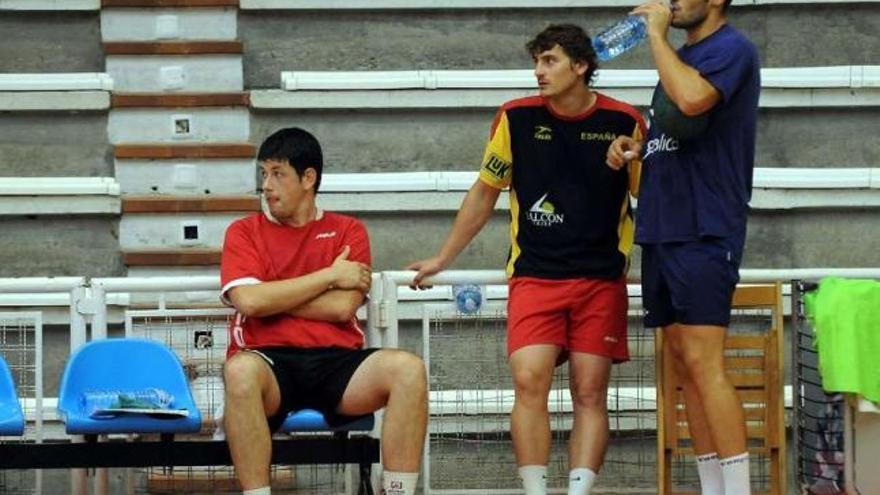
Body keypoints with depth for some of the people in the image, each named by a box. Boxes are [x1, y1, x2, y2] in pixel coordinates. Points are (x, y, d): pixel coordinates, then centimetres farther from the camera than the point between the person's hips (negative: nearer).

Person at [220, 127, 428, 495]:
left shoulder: (347, 230, 14)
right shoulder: (244, 232, 13)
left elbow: (342, 307, -2)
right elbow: (248, 300, -7)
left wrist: (273, 298, -2)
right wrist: (330, 275, -2)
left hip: (335, 361, 2)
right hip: (270, 362, -1)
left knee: (408, 369, -27)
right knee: (241, 371, -38)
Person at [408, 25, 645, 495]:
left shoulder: (624, 122, -1)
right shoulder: (516, 118, 1)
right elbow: (484, 193, 13)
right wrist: (442, 259, 16)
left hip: (602, 279, 0)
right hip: (534, 275, 0)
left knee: (590, 394, -2)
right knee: (529, 383, -14)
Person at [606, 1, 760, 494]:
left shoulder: (731, 49, -8)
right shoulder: (684, 55, 18)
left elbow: (692, 99, -29)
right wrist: (635, 145, 8)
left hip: (703, 230, -9)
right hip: (663, 229, 9)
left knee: (703, 363, -14)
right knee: (686, 363, 7)